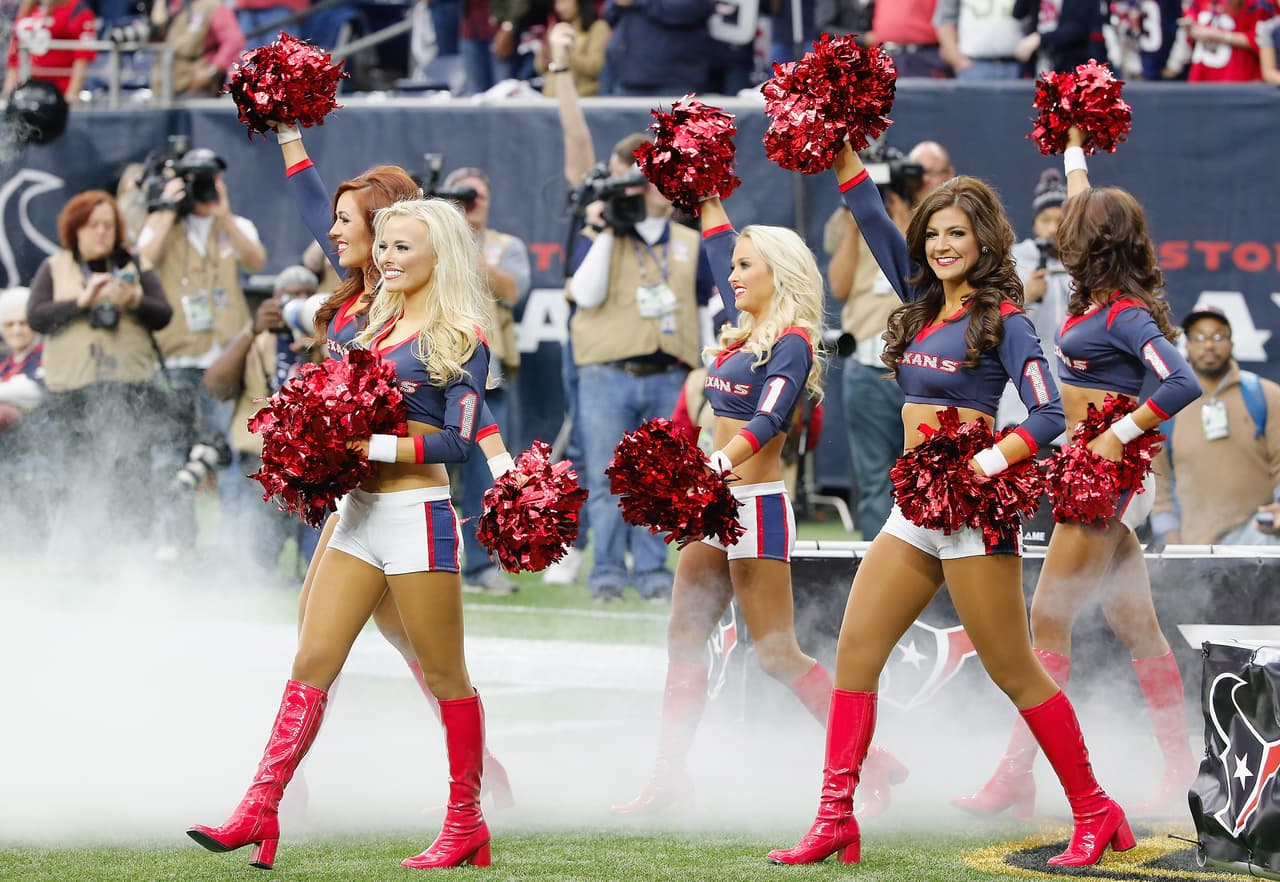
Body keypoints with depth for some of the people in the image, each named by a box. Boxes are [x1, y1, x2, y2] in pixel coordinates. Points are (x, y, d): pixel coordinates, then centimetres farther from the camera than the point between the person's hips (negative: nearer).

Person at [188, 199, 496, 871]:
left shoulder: (459, 339, -6)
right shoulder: (378, 328, 14)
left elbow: (458, 442, -13)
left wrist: (373, 447, -19)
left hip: (417, 515, -7)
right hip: (360, 513, 7)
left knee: (444, 675, 1)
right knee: (311, 662, 2)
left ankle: (466, 825, 9)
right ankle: (260, 811, -1)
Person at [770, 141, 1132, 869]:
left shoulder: (1003, 321, -9)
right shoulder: (924, 305, 12)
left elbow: (1048, 415, -16)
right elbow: (875, 222, 16)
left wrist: (985, 465, -26)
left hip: (973, 513, -8)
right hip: (914, 511, 8)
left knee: (1016, 673, -3)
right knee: (855, 654, -1)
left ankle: (1095, 814, 7)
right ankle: (836, 821, -1)